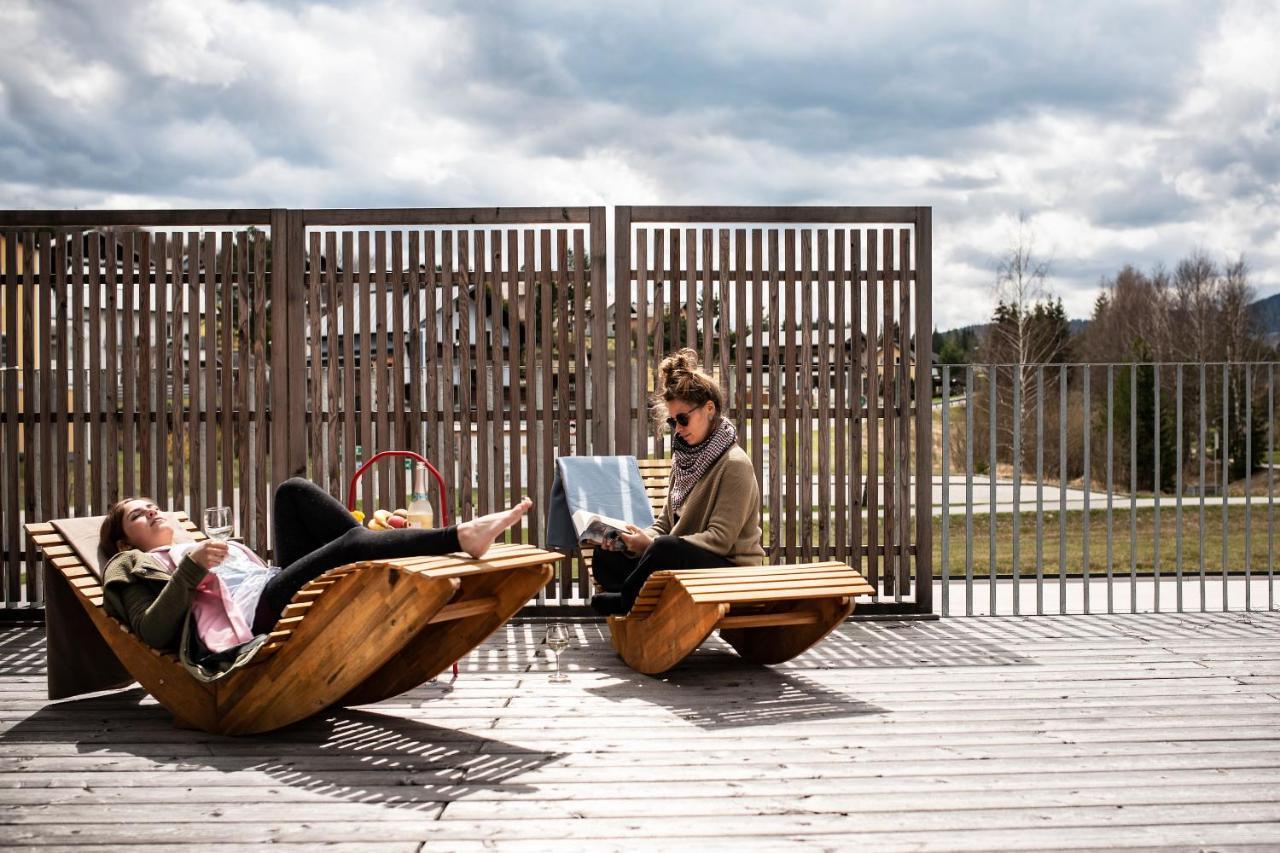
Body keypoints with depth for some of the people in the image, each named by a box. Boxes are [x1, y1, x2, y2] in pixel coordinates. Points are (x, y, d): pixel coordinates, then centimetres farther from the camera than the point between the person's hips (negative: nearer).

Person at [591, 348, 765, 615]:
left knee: (664, 548, -35)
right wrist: (638, 539, -9)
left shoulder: (735, 465, -12)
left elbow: (720, 539, -19)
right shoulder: (685, 458, 14)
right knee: (606, 557, -7)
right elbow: (665, 524, 14)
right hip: (684, 563, 8)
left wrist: (651, 544, -23)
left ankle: (623, 601, -13)